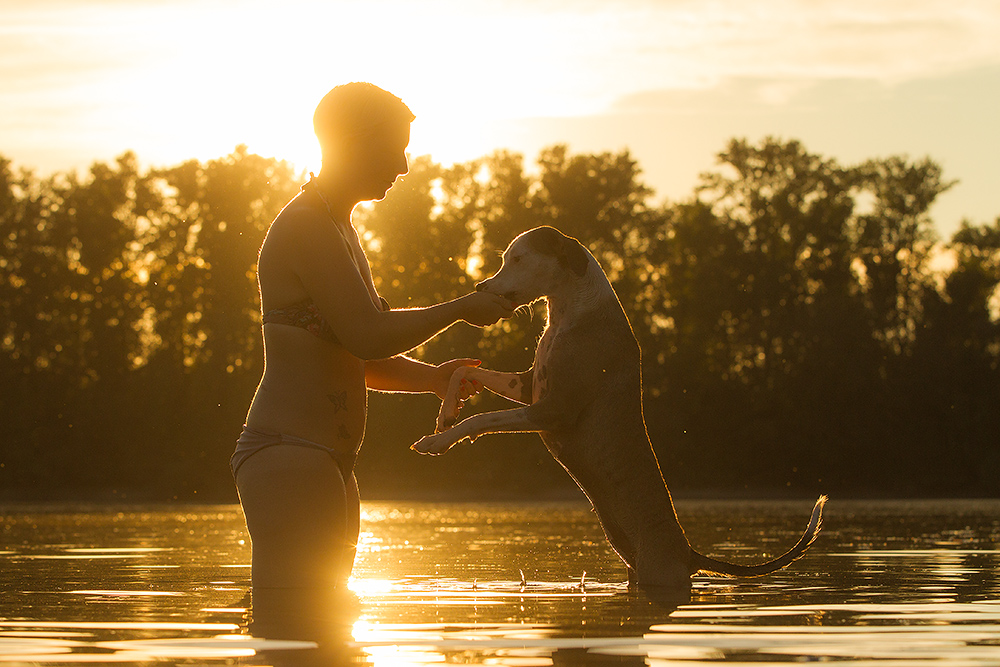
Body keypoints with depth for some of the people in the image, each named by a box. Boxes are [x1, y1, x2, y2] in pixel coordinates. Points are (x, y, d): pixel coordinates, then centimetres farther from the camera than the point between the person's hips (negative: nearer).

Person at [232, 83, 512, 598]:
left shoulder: (339, 231, 24)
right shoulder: (306, 227, -10)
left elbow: (360, 360, 27)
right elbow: (368, 337, -17)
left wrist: (434, 378, 10)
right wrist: (460, 310, -4)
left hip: (330, 470, 11)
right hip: (288, 459, -11)